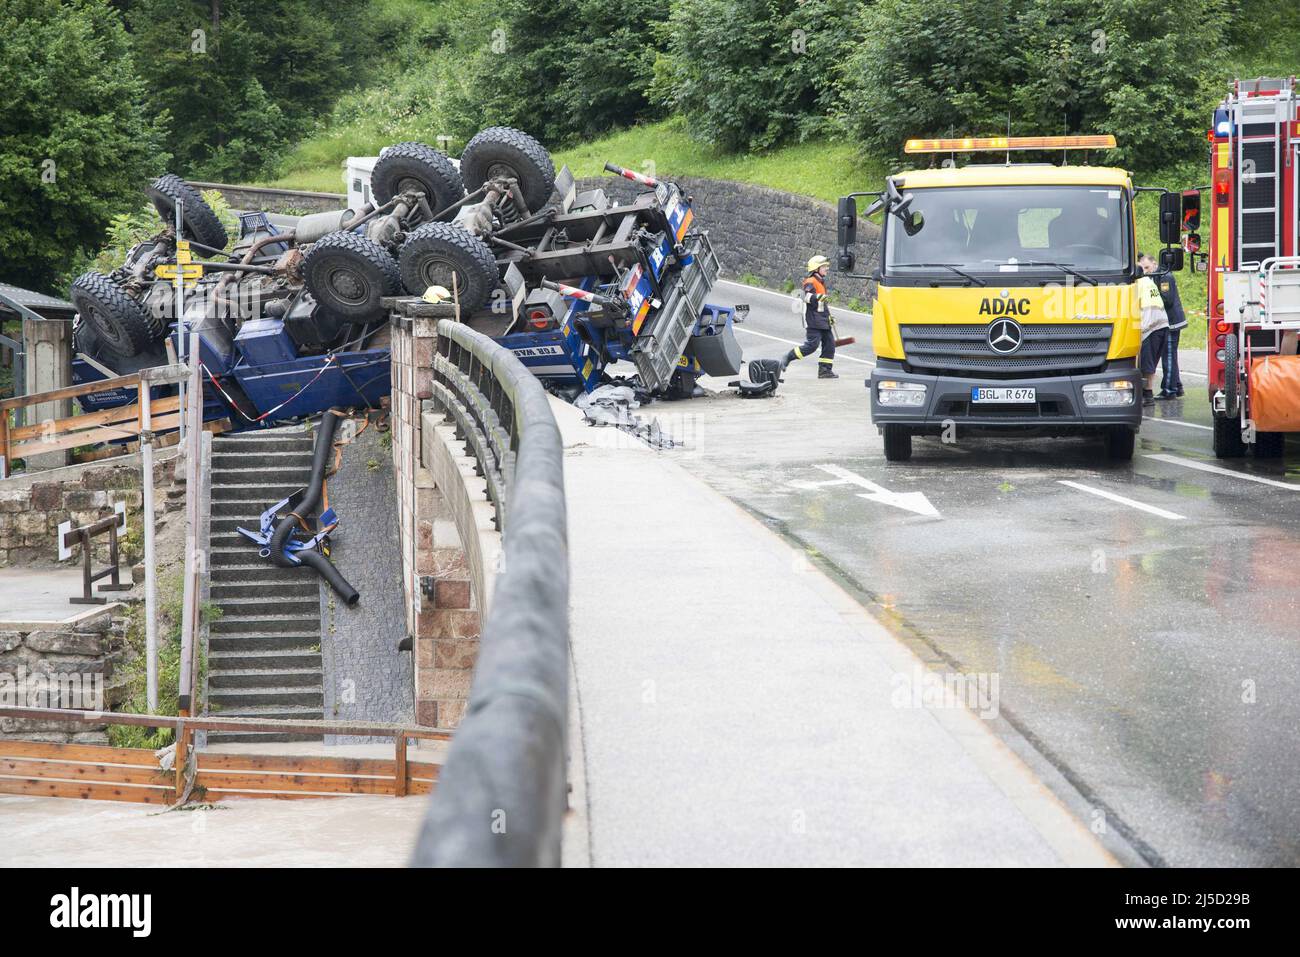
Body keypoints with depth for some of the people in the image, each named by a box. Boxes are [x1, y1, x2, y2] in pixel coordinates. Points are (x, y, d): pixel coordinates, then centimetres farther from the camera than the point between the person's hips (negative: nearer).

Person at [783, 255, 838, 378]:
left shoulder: (821, 282, 22)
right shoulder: (811, 282, -9)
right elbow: (807, 296, -28)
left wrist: (829, 316, 33)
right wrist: (818, 297, -44)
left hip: (823, 321, 10)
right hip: (813, 320, -10)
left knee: (829, 343, 3)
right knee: (812, 345, -13)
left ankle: (825, 370, 6)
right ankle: (788, 358, 0)